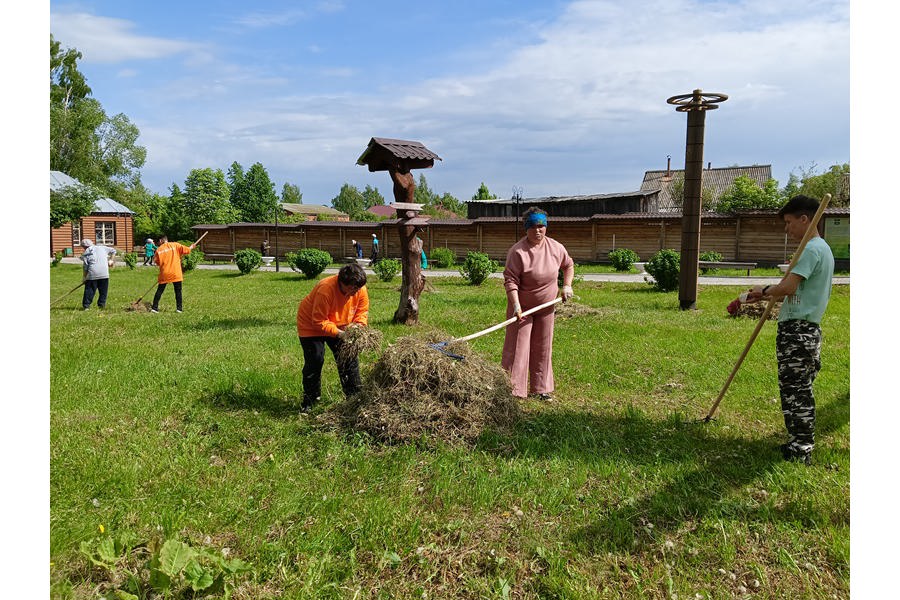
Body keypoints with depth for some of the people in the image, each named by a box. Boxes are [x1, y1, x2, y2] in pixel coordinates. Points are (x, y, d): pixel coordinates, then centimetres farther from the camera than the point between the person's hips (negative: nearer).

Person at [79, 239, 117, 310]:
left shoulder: (85, 253, 6)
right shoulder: (102, 248, 12)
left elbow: (85, 267, 5)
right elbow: (113, 250, 22)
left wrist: (85, 277, 13)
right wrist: (110, 260, 26)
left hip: (92, 274, -2)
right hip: (104, 273, 2)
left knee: (89, 290, 5)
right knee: (103, 291, 9)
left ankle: (86, 306, 5)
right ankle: (101, 304, 9)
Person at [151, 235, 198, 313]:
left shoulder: (159, 250, 4)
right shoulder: (175, 245, -1)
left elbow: (157, 262, 9)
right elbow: (186, 250, -5)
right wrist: (191, 247, 16)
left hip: (164, 274, 1)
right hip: (176, 273, -1)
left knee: (159, 290, 10)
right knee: (178, 291, 6)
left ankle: (154, 307, 10)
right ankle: (179, 308, 5)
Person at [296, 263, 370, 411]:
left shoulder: (361, 290, -20)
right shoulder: (325, 289, -38)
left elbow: (362, 313, -8)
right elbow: (319, 322, -34)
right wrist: (339, 333, -39)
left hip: (340, 326, 5)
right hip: (312, 325, -5)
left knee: (349, 358, 0)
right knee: (315, 360, -8)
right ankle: (309, 399, 11)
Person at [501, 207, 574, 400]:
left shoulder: (556, 248, -2)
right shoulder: (517, 251, -17)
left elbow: (569, 265, 17)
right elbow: (510, 280, -20)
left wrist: (567, 285, 4)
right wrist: (516, 305, -30)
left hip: (546, 307, 5)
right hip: (522, 306, -5)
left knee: (543, 348, 12)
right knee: (517, 348, -4)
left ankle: (542, 388, 24)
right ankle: (513, 389, 4)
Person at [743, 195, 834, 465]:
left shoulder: (812, 249, -15)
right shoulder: (821, 248, 18)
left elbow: (787, 287, -23)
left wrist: (764, 291, -4)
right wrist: (765, 296, 9)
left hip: (797, 331, -10)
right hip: (806, 329, 10)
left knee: (795, 391, -3)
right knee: (800, 390, 16)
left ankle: (800, 451, 5)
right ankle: (801, 443, 26)